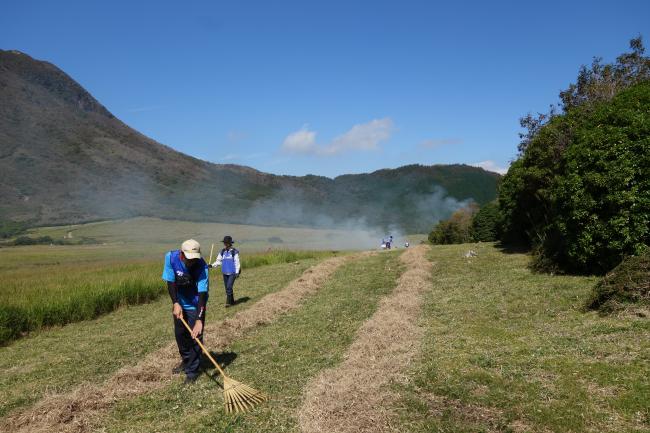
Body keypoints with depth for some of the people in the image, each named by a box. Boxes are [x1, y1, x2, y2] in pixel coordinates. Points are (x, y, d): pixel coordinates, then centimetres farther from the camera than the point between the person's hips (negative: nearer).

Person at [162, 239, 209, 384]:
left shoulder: (202, 266, -33)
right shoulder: (171, 258, -24)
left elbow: (202, 293, -35)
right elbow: (171, 282, -14)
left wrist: (199, 320, -41)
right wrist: (175, 303, -24)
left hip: (195, 305, -4)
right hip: (179, 303, 4)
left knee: (195, 337, -6)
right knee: (180, 334, 17)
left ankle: (192, 371, 9)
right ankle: (186, 361, 41)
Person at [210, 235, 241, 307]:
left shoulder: (234, 252, -7)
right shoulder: (222, 252, 7)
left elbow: (237, 262, -6)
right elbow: (218, 261, 11)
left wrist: (237, 272, -10)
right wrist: (212, 265, -4)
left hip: (232, 273, -6)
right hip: (225, 273, 6)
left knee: (229, 287, -14)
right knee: (227, 288, 10)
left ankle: (228, 302, -8)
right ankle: (232, 301, 23)